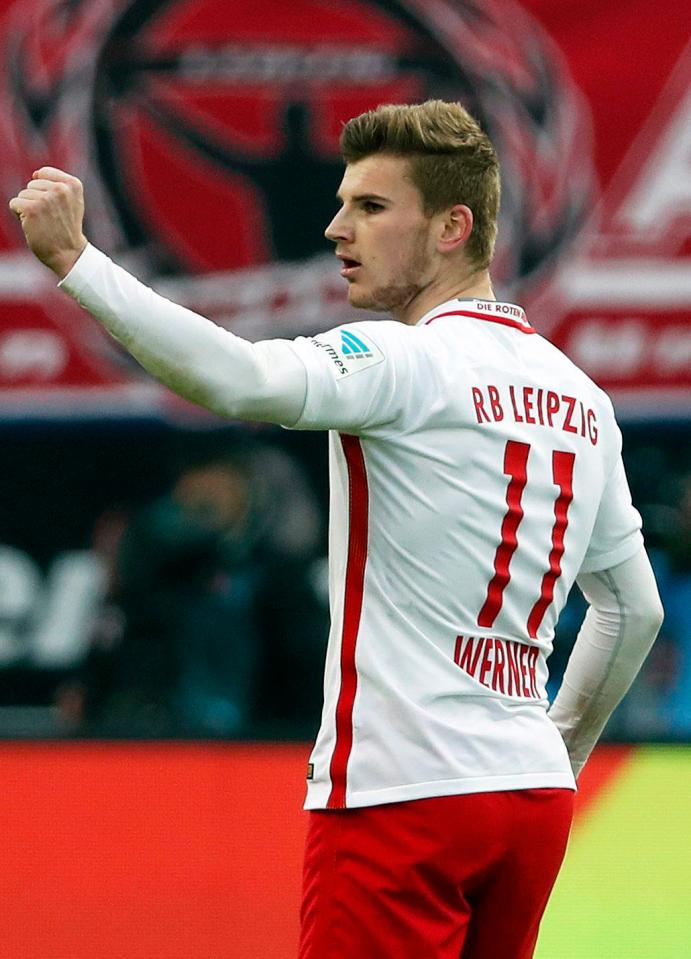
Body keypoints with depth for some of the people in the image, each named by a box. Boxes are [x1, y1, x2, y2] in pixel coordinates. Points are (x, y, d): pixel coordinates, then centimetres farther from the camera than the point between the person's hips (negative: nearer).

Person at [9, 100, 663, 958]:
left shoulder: (406, 363, -11)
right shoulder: (579, 397, 14)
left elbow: (241, 381, -29)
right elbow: (634, 608, 22)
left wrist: (72, 258, -30)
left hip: (399, 799, -8)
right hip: (533, 796, 8)